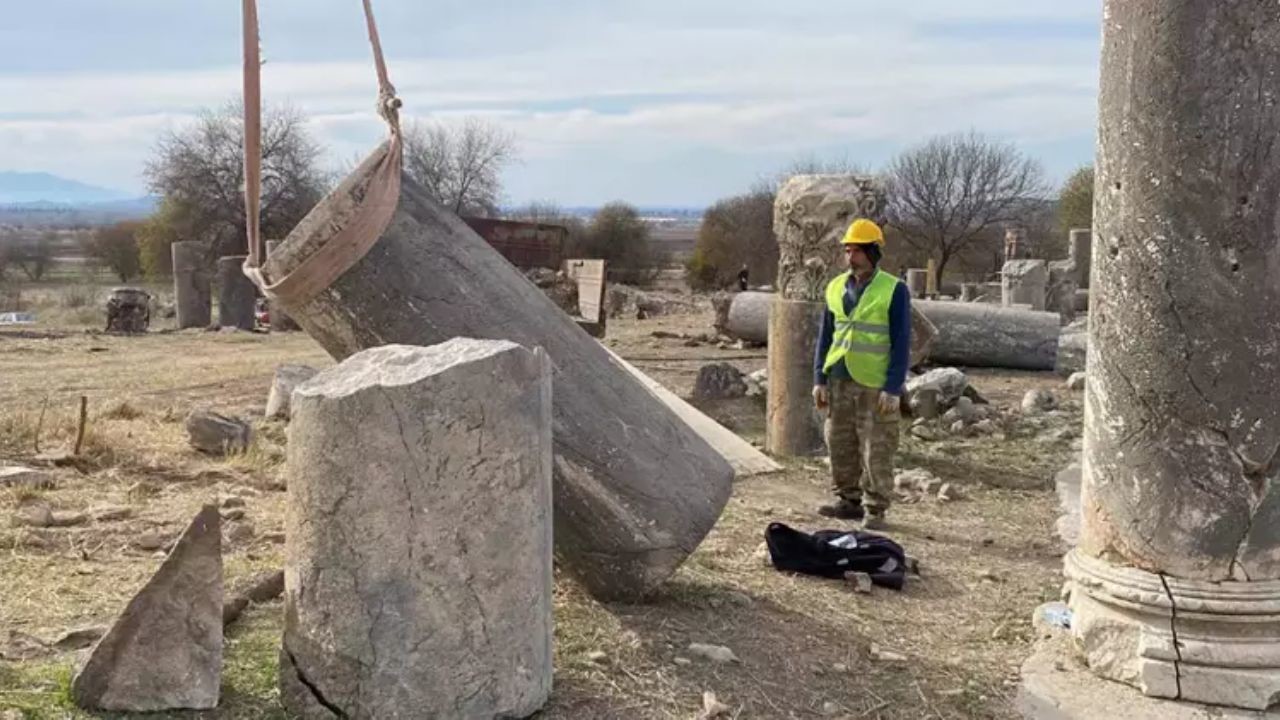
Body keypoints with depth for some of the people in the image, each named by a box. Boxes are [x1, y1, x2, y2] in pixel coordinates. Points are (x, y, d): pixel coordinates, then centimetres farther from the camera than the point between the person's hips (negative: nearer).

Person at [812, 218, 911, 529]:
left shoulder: (894, 290, -6)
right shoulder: (836, 287, 9)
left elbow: (901, 343, -7)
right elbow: (825, 336, 13)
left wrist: (893, 388, -12)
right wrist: (819, 379, 7)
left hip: (874, 386, -5)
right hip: (838, 383, 5)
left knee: (876, 451, -1)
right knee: (840, 447, 10)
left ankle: (875, 510, 7)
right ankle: (848, 500, 22)